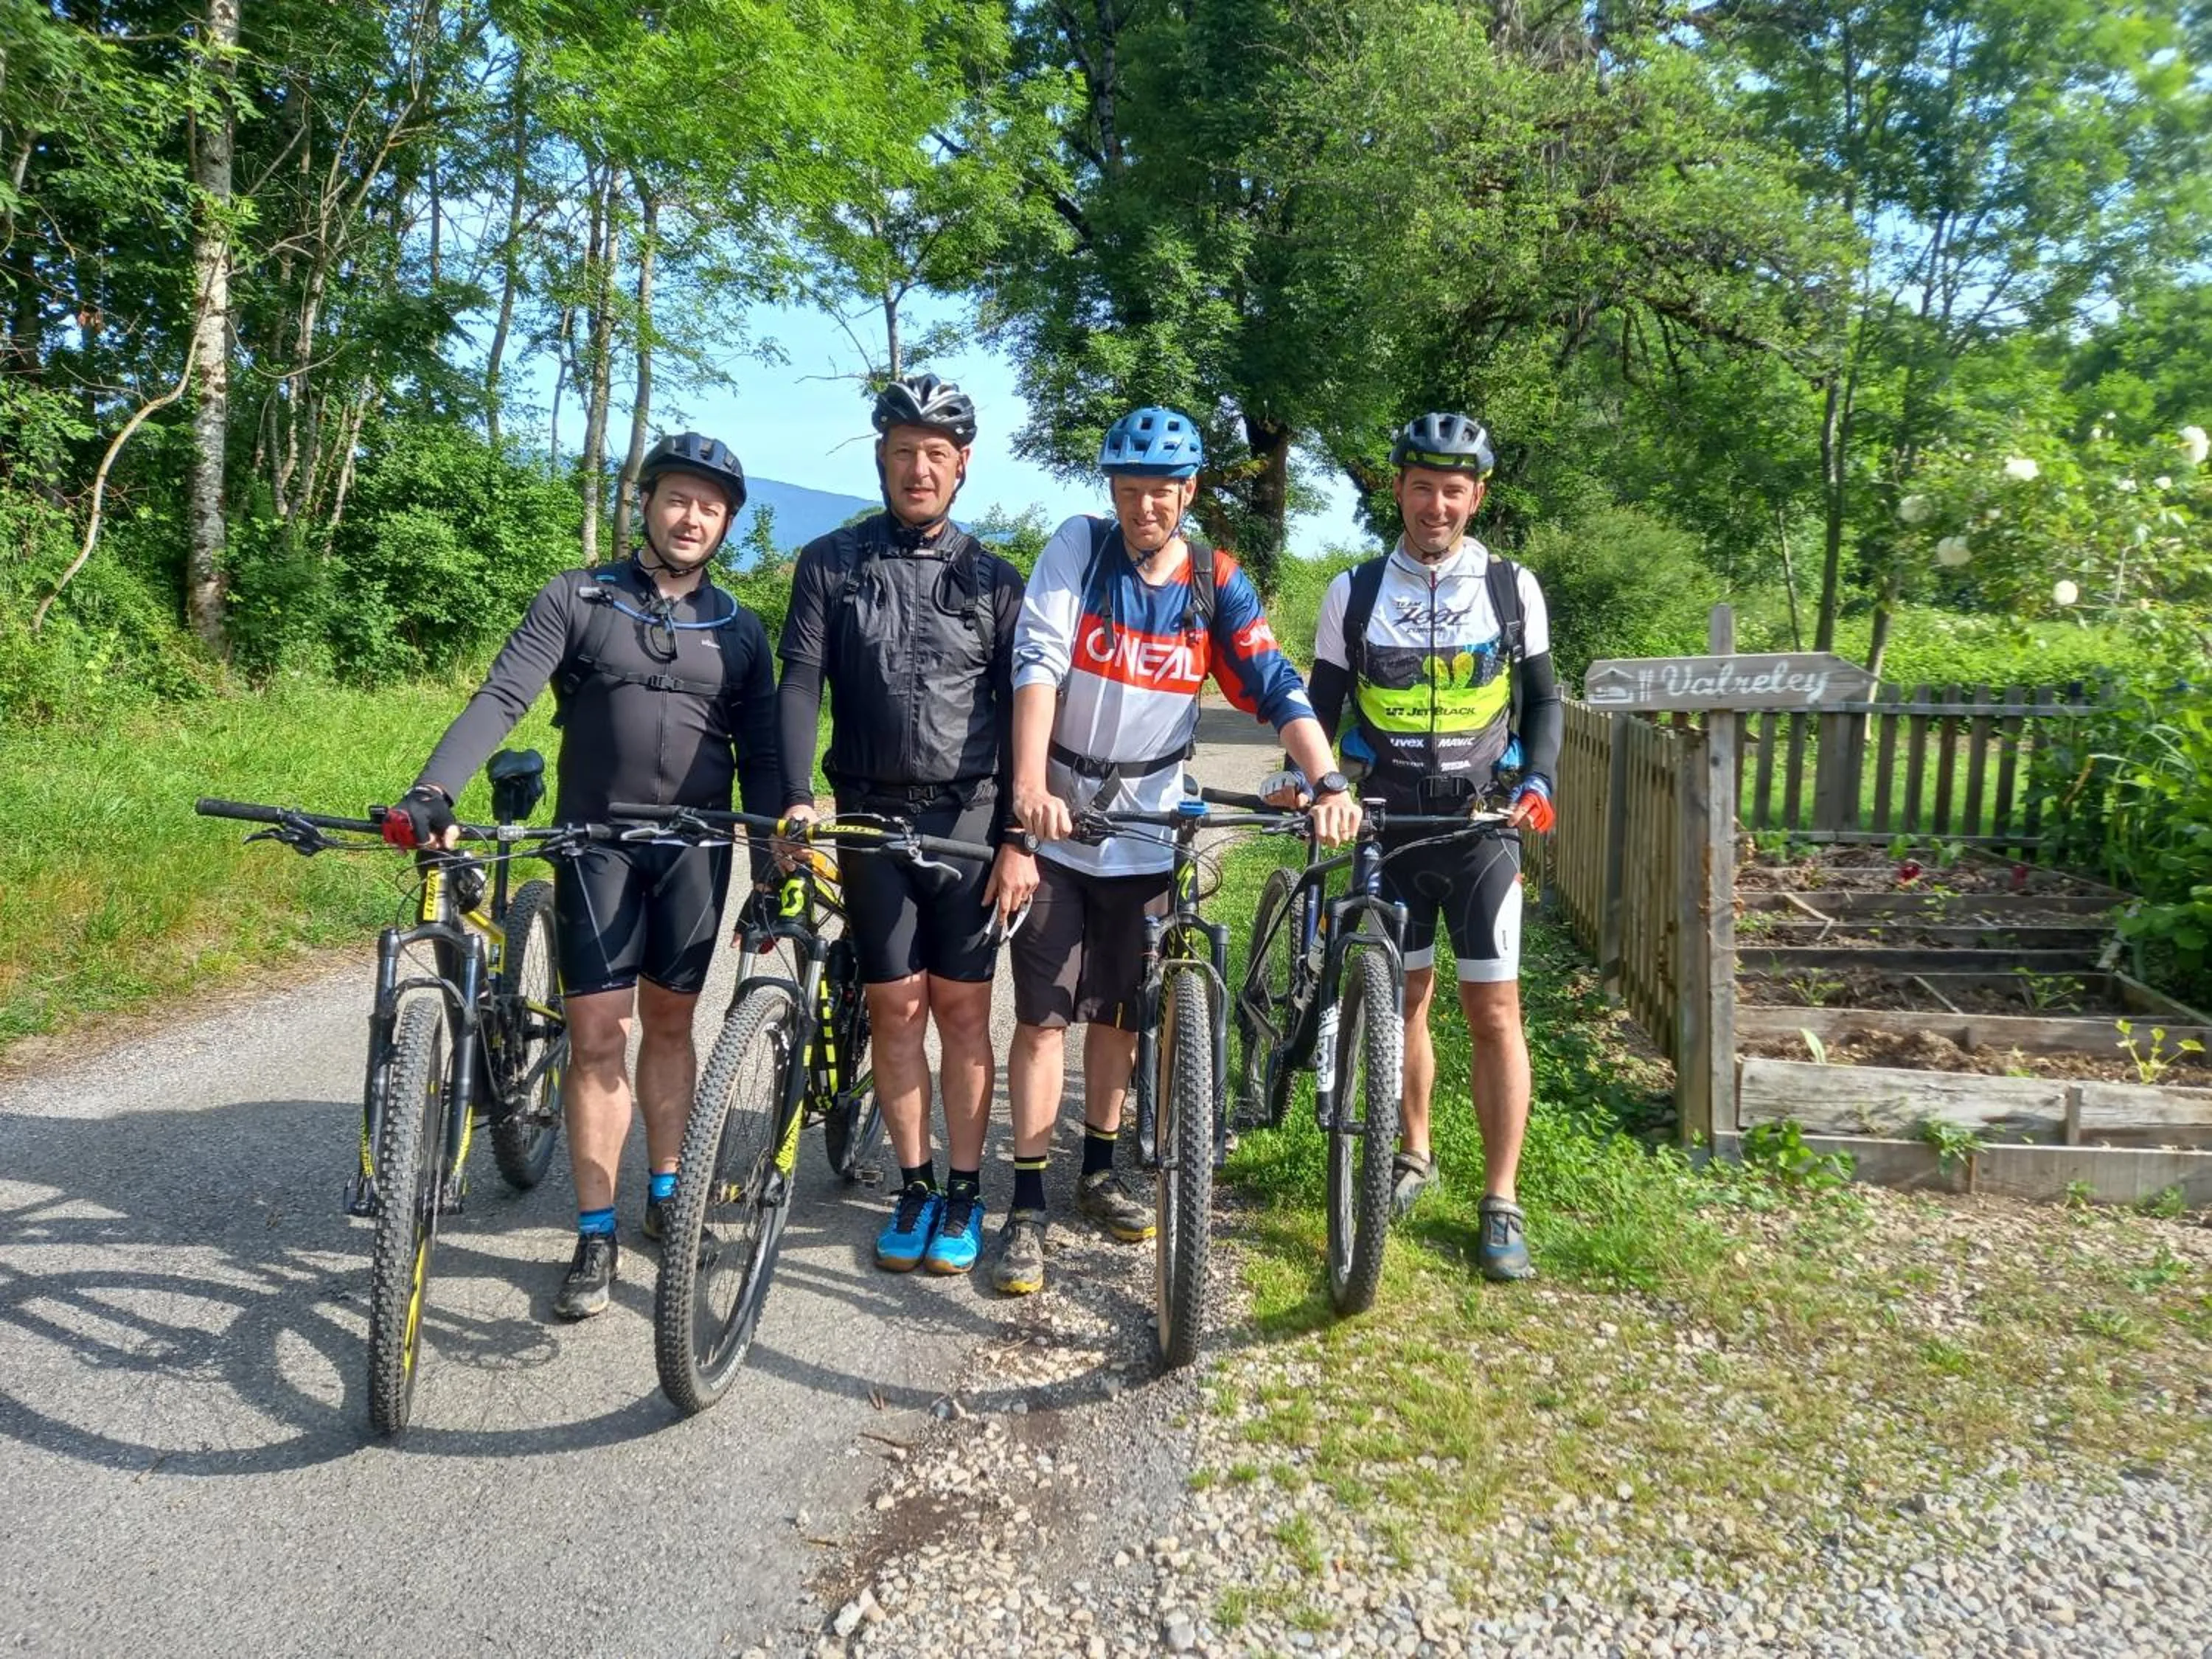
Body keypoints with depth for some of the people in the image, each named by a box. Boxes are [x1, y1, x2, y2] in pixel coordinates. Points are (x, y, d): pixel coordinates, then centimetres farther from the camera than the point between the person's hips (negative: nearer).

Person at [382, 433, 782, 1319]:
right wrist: (433, 791, -28)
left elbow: (760, 754, 7)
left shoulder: (739, 629, 8)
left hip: (695, 848, 2)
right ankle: (596, 1237, 7)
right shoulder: (577, 599, 0)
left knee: (669, 1023, 12)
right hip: (596, 843, -2)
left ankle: (666, 1197, 28)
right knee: (597, 1034, -3)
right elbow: (499, 698, -12)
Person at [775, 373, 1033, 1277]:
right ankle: (915, 1184, 19)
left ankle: (965, 1192, 15)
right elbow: (798, 686, -4)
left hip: (970, 820, 0)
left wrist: (1020, 838, -5)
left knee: (962, 1009, 3)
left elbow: (1020, 711, 2)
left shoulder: (993, 579, 5)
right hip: (873, 819, 0)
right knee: (895, 1008, 4)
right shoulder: (830, 564, 4)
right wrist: (797, 798, -20)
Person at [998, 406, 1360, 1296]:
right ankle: (1027, 1207, 7)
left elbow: (1276, 687, -10)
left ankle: (1098, 1173, 31)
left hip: (1147, 831, 2)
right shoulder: (1077, 546, -8)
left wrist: (1330, 782, -25)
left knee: (1117, 1014, 13)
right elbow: (1037, 665, -18)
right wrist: (1030, 784, -32)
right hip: (1054, 820, -2)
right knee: (1043, 1016, -2)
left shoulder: (1216, 582, -2)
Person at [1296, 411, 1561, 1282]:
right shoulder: (1354, 593, 1)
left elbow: (1542, 697, 8)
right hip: (1387, 824, 1)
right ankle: (1412, 1155, 30)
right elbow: (1323, 701, 6)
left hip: (1483, 826, -1)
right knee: (1404, 997, 10)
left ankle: (1501, 1202, 6)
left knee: (1494, 1010, -2)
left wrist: (1537, 782, -8)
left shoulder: (1513, 588, 1)